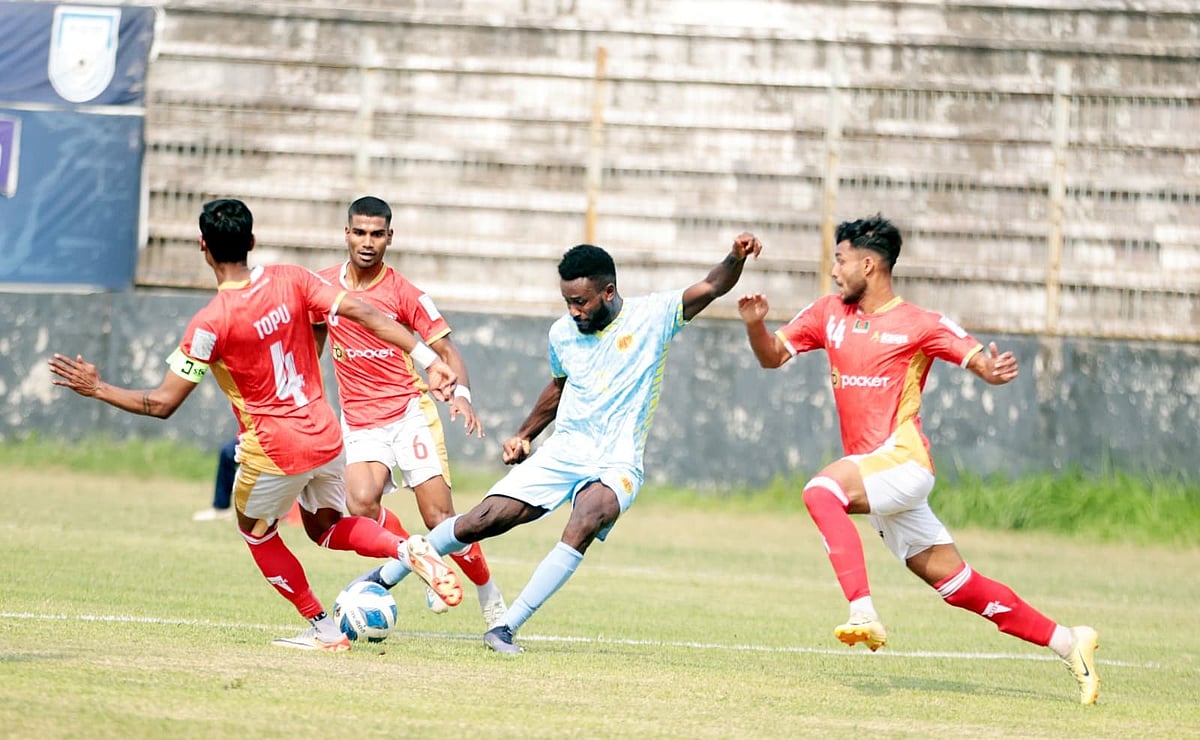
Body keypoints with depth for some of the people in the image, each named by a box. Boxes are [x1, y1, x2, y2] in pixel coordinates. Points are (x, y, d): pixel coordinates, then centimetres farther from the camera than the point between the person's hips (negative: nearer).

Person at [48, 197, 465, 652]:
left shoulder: (211, 323, -17)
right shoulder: (289, 280, -4)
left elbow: (162, 404, -15)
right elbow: (364, 314, -9)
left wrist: (96, 389, -4)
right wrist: (428, 358, -6)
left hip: (274, 450, -5)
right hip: (327, 438, 5)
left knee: (256, 531, 23)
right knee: (325, 527, 26)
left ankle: (324, 630, 22)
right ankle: (408, 550, -1)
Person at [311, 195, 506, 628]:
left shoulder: (405, 294, -5)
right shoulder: (325, 285, 5)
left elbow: (447, 352, -6)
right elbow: (313, 342, 23)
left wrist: (460, 394, -24)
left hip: (409, 410, -2)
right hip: (359, 420, 2)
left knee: (440, 518, -10)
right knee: (361, 502, -26)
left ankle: (489, 598, 10)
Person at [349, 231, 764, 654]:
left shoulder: (652, 317, -7)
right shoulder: (562, 334, 5)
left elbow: (711, 287, -16)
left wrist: (736, 258, -35)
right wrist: (524, 435, 21)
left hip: (616, 465, -4)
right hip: (562, 454, 4)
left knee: (582, 527, -33)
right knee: (479, 522, -6)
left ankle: (506, 629, -30)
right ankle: (386, 576, 15)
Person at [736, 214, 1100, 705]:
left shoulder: (919, 325, -5)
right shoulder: (829, 314, 13)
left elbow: (980, 359, -5)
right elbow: (772, 356, 14)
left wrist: (994, 369, -28)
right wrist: (755, 325, -6)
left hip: (902, 461, -7)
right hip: (873, 471, 7)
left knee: (821, 489, -32)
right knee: (955, 582, 6)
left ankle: (864, 614, -38)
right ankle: (1069, 645, 13)